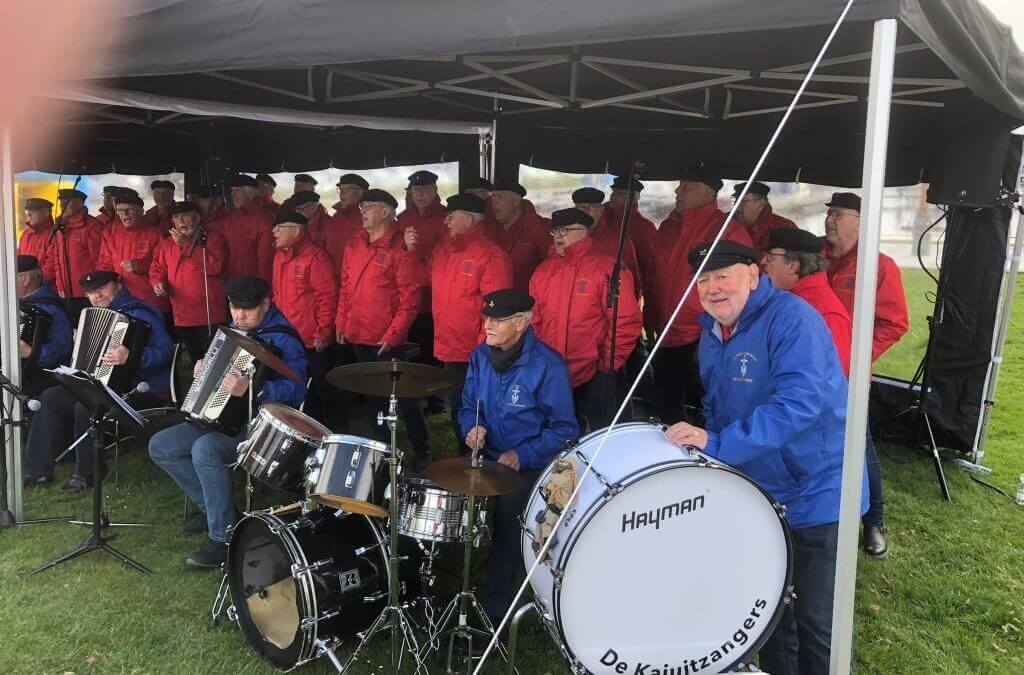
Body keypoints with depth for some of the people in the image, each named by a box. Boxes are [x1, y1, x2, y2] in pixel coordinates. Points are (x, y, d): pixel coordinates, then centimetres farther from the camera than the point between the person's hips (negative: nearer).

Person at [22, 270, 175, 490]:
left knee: (86, 407, -29)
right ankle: (38, 469, 5)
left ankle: (86, 474, -10)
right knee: (50, 397, 4)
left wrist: (132, 357, -41)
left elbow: (166, 349, -28)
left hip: (143, 391, -10)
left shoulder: (139, 313, -14)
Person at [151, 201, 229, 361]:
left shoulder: (213, 238, 0)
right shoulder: (167, 243, 16)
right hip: (181, 317, 5)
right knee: (194, 361, 10)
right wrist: (158, 282, -3)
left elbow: (215, 266, -14)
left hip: (209, 318, -5)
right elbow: (157, 268, 19)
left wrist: (186, 245, -14)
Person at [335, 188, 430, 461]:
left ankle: (422, 452, 12)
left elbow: (410, 298, -15)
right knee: (374, 395, 18)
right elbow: (346, 287, 15)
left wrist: (393, 334, -19)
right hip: (359, 336, 7)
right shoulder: (354, 245, 9)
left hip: (387, 341, -7)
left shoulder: (400, 249, -13)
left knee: (402, 396, 0)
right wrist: (341, 322, 10)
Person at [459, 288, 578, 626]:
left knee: (508, 512, -29)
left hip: (531, 467, -6)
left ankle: (497, 611, -13)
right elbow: (468, 406, 15)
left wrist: (522, 456, -21)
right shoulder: (481, 356, 5)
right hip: (487, 458, 6)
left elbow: (563, 430, -12)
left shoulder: (547, 365, -14)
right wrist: (472, 428, -8)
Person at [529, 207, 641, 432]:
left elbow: (626, 322, -12)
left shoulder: (607, 269, -8)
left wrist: (609, 364, -11)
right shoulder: (544, 270, 10)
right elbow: (533, 319, 13)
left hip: (594, 379, -5)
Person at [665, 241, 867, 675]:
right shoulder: (711, 334, 5)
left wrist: (719, 444, -38)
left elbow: (801, 400, -35)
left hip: (816, 494, -7)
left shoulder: (792, 319, -21)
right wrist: (703, 438, 0)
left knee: (817, 624, 4)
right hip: (759, 495, 7)